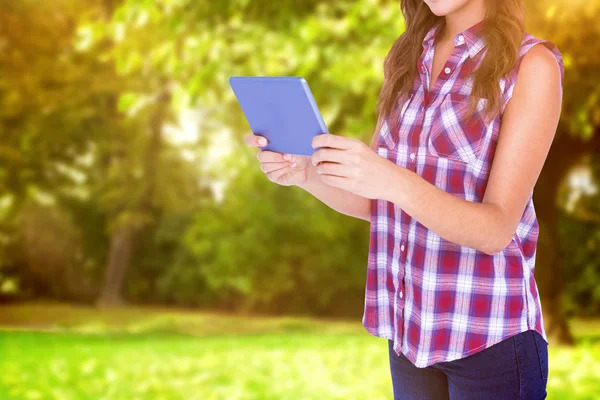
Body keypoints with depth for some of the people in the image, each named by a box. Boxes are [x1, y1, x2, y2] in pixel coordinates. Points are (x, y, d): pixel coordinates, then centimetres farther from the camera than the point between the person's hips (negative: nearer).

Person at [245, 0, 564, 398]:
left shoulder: (532, 63, -10)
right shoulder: (408, 58, 7)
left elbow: (497, 229, -16)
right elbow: (377, 202, 7)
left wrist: (395, 182, -31)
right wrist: (305, 172, -11)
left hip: (489, 334, -5)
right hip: (409, 327, 5)